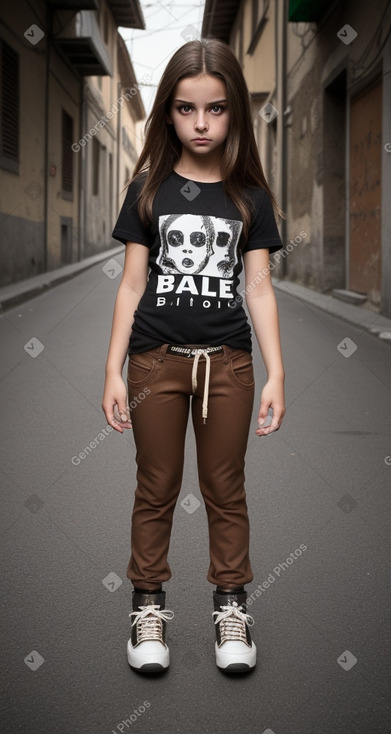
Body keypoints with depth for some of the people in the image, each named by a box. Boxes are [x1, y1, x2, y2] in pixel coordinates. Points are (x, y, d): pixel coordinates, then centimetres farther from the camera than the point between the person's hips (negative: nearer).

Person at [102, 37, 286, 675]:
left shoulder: (250, 197, 2)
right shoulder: (149, 189, 1)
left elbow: (259, 289, 1)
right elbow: (132, 285, 1)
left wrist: (276, 373, -5)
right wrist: (113, 371, -3)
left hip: (227, 360, 1)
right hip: (157, 359, 0)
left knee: (226, 489, 11)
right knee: (157, 489, 10)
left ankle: (231, 605, 25)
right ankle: (149, 605, 24)